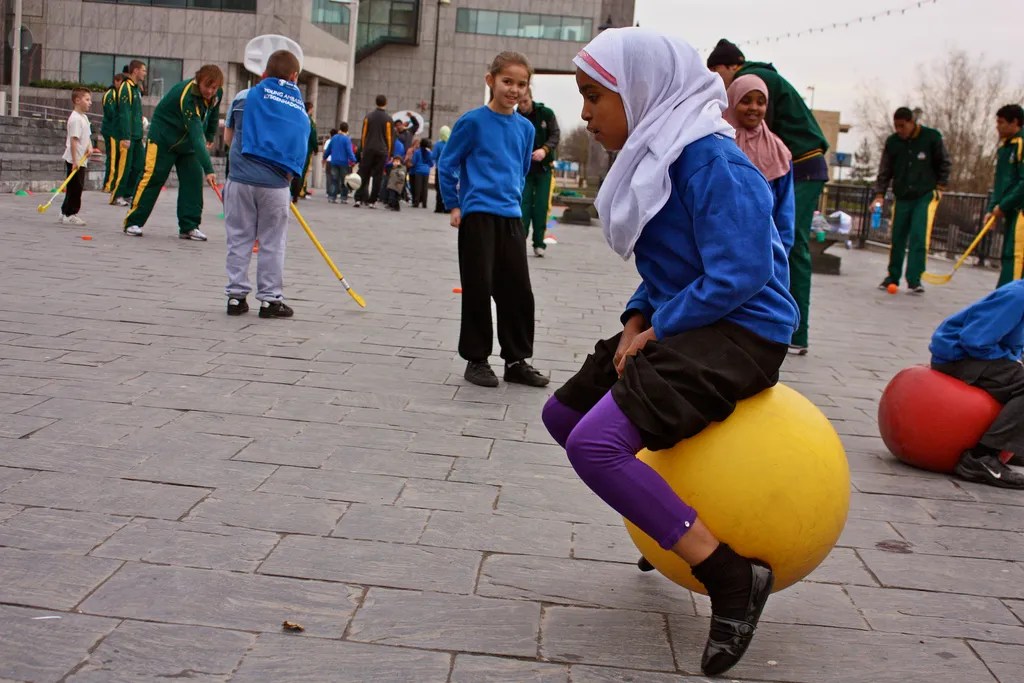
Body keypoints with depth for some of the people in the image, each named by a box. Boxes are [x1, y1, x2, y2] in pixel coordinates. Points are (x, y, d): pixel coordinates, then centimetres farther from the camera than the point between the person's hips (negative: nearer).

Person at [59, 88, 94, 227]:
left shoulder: (84, 117, 14)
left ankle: (66, 213, 21)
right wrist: (75, 160, -23)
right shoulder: (75, 119, -16)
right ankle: (69, 215, 1)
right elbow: (73, 140, -20)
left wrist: (90, 146, -1)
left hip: (81, 160, 9)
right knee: (75, 187, -5)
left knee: (77, 188, 13)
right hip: (74, 160, -9)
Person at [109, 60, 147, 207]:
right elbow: (124, 114, -18)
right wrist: (125, 137, -22)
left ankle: (127, 193, 15)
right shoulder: (126, 88, -12)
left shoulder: (137, 88, 17)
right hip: (128, 135, -9)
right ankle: (116, 196, 2)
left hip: (137, 136, 9)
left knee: (140, 164, 8)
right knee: (124, 166, -6)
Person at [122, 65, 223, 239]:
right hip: (163, 137, -7)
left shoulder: (216, 94, -12)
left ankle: (189, 227, 2)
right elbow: (196, 135, -41)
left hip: (189, 141, 7)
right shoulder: (187, 96, -35)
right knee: (152, 178, -7)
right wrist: (208, 169, -46)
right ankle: (133, 222, 0)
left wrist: (210, 136, 16)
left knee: (193, 180, -2)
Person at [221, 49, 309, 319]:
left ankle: (236, 295, 13)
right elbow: (300, 152, 5)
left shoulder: (244, 97, 4)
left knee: (239, 239, 9)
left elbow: (228, 138, 13)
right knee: (272, 243, 8)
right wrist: (286, 177, 10)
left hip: (241, 178, 0)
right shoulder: (300, 109, 8)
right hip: (276, 184, 0)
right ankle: (270, 299, 11)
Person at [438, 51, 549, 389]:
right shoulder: (473, 121, -6)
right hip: (477, 216, -5)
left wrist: (514, 202, 14)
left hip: (511, 218, 5)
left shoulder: (525, 128, 8)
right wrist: (454, 206, -2)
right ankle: (476, 359, 13)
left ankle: (517, 360, 17)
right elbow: (447, 165, -1)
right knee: (478, 289, 1)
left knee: (519, 291, 6)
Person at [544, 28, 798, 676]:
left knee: (594, 444, -25)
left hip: (741, 331, -10)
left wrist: (658, 330, -15)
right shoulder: (653, 152, 9)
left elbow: (738, 275, -24)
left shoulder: (708, 157, -19)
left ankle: (734, 578, -17)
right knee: (563, 413, 16)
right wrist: (636, 322, 1)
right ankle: (670, 524, 30)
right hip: (680, 323, 10)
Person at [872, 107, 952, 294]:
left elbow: (945, 163, 2)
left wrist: (940, 186, -1)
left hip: (925, 196, -3)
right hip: (902, 197, 3)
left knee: (919, 237, -12)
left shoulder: (932, 137, -9)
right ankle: (893, 277, 19)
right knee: (897, 238, 7)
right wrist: (879, 195, -7)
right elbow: (885, 171, 2)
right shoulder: (892, 142, -2)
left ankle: (914, 280, -11)